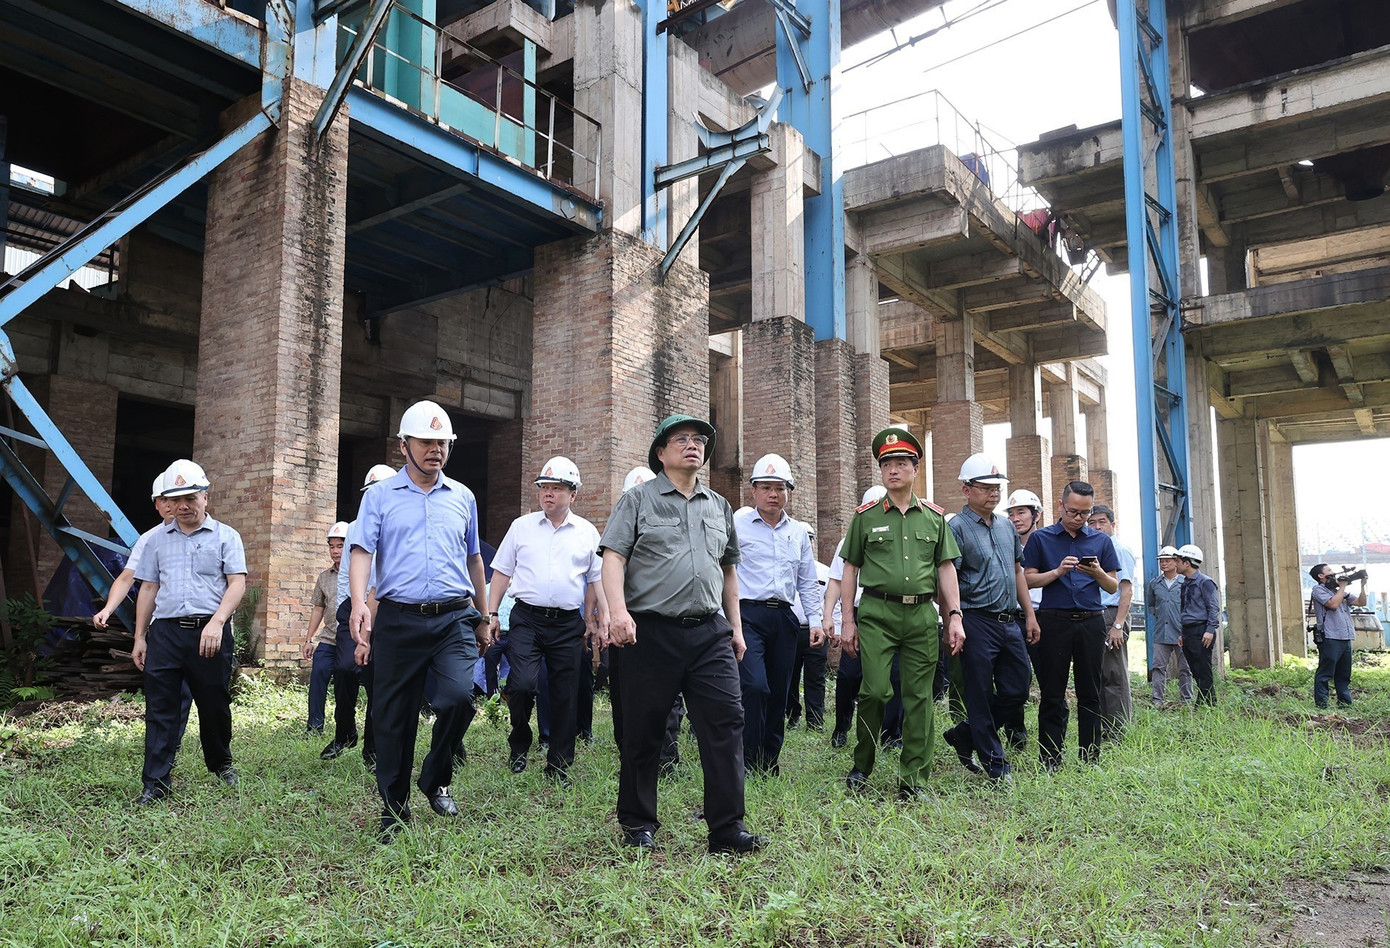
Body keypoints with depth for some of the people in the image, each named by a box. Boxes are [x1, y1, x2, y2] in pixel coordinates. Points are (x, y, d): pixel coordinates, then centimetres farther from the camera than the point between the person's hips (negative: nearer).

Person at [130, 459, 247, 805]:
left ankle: (220, 763, 29)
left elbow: (237, 583, -5)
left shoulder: (225, 536, 4)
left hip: (210, 633, -2)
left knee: (214, 704, 7)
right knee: (159, 707, -1)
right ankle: (155, 783, 4)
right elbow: (148, 589, 16)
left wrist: (216, 622, -18)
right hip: (165, 631, 2)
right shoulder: (158, 539, 15)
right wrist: (139, 638, 11)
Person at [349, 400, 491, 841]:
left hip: (454, 618, 1)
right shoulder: (380, 495, 7)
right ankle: (394, 808, 22)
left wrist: (482, 617, 23)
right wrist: (359, 602, -22)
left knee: (459, 696, -19)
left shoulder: (462, 497, 14)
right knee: (392, 718, 4)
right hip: (398, 619, -1)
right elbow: (362, 551, -4)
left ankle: (436, 779, 8)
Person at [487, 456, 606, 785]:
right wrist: (491, 613, 3)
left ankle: (558, 766, 16)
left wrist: (593, 622, 8)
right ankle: (519, 745, 12)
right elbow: (501, 572, 10)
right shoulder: (521, 526, 7)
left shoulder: (587, 532, 8)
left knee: (565, 696, 4)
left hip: (569, 624, 1)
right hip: (527, 618, -1)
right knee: (522, 684, -16)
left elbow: (594, 582, 13)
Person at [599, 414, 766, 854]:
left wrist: (735, 626, 19)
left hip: (710, 633, 4)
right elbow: (614, 557, -5)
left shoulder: (719, 507, 18)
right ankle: (638, 824, 21)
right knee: (643, 731, 5)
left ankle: (727, 828, 4)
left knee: (726, 723, -4)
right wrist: (618, 610, -18)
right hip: (652, 632, -4)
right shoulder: (639, 499, 4)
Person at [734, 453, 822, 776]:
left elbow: (808, 581, 21)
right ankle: (748, 764, -8)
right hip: (748, 614, -5)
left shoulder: (798, 532, 16)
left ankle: (770, 766, 19)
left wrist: (815, 620, 13)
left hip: (783, 617, 5)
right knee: (755, 686, -18)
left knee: (779, 694, 8)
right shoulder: (737, 525, 1)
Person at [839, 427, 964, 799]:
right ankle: (861, 766, 10)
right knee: (875, 689, -11)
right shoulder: (865, 517, 7)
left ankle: (914, 779, 12)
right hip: (877, 612, -2)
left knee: (919, 696, 3)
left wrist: (955, 617, 4)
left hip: (922, 614, 2)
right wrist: (848, 620, 4)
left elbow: (946, 569, 13)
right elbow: (850, 570, 9)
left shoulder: (935, 517, 12)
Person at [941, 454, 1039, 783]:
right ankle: (994, 763, 15)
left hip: (1010, 621, 8)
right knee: (980, 694, 2)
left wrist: (1029, 614, 18)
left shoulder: (1007, 527, 15)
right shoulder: (957, 528, -8)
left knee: (1016, 691, 10)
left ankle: (964, 735, 27)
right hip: (978, 622, -7)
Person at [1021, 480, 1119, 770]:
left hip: (1091, 622, 2)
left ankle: (1091, 758, 14)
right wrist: (1057, 572, -14)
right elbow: (1028, 579, 1)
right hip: (1054, 621, -2)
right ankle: (1050, 760, 6)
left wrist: (1098, 573, -10)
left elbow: (1114, 587, 11)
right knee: (1052, 695, 1)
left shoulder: (1101, 540, 12)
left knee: (1090, 693, 7)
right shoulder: (1041, 538, 5)